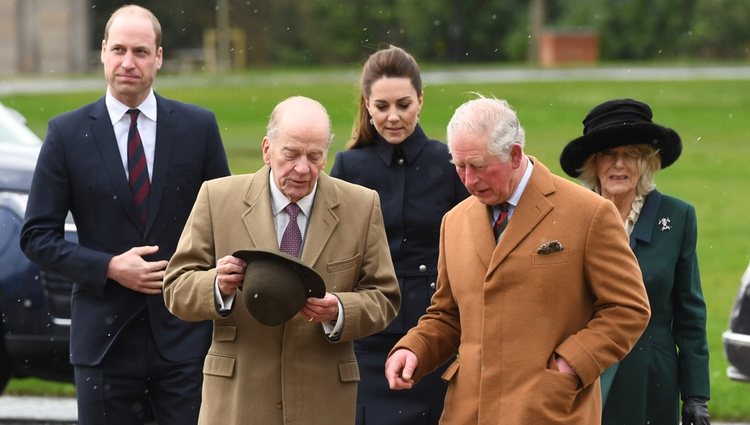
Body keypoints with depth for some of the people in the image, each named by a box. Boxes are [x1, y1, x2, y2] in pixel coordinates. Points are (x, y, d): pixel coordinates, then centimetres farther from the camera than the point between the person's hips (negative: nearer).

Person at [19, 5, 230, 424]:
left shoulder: (198, 126, 4)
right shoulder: (67, 133, 1)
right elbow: (37, 236, 1)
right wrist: (109, 268, -12)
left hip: (186, 333, 0)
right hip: (105, 338, 0)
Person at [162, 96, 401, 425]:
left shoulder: (361, 207, 4)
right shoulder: (218, 198, 1)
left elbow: (383, 298, 5)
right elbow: (176, 288, 1)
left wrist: (339, 312, -15)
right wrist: (218, 286, -20)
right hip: (237, 398, -1)